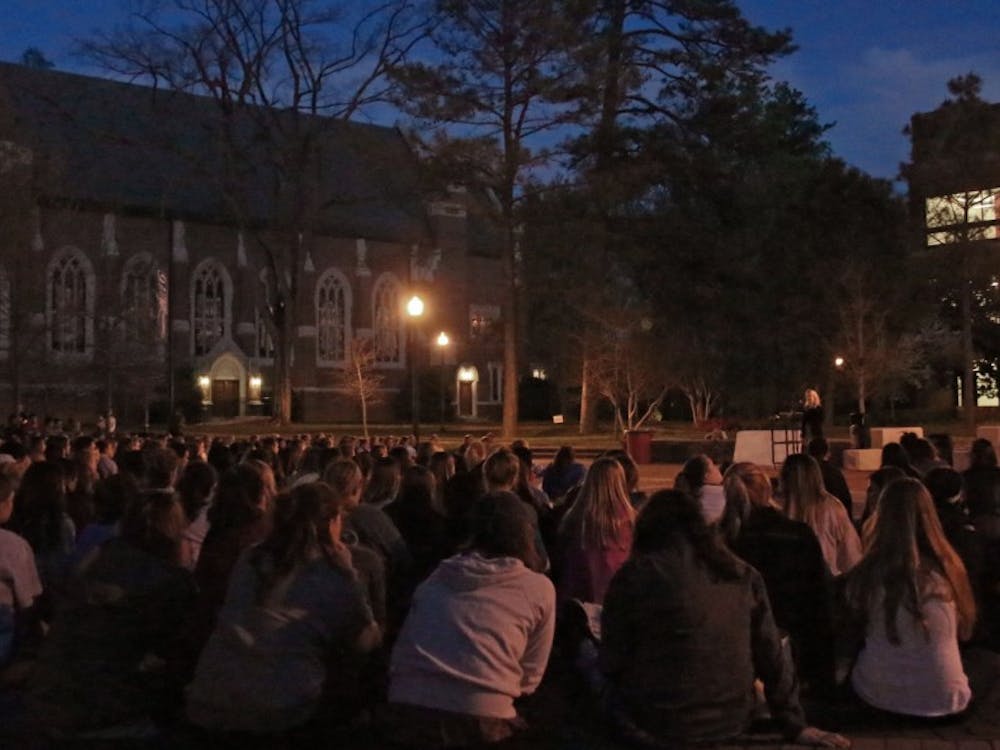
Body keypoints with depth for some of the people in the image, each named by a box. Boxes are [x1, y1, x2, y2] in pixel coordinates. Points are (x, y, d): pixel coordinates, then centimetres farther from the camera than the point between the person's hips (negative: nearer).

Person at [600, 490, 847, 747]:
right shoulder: (743, 575, 4)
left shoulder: (635, 574, -8)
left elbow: (611, 662, -4)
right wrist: (795, 726, 15)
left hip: (658, 730, -6)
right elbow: (773, 657, 8)